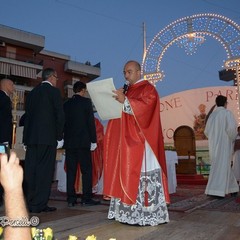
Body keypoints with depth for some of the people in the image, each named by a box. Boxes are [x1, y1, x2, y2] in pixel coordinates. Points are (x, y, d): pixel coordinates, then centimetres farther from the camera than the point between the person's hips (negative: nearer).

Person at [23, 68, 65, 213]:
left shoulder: (32, 92, 16)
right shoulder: (54, 91, -3)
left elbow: (27, 115, 15)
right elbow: (60, 115, -9)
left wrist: (26, 138, 16)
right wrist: (59, 137, -2)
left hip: (31, 137, 6)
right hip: (48, 137, -6)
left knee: (30, 170, 8)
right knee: (45, 170, -2)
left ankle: (29, 203, 14)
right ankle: (39, 204, 0)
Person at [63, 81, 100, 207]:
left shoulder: (66, 104, 10)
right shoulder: (86, 102, -4)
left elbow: (63, 122, 11)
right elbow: (91, 122, -8)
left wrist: (64, 139, 17)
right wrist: (93, 140, -3)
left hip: (69, 141, 5)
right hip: (83, 141, -4)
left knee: (71, 170, 7)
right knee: (86, 169, 2)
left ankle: (71, 198, 9)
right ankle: (86, 198, 3)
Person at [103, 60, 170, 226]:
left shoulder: (148, 89, -2)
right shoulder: (126, 91, 22)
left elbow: (146, 107, -19)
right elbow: (121, 113, 22)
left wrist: (125, 101, -21)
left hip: (140, 141, -8)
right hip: (126, 140, 8)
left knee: (142, 176, -8)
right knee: (126, 175, 7)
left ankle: (146, 214, -1)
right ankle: (126, 211, 14)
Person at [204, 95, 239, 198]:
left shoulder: (212, 115, 10)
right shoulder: (227, 113, -6)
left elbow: (206, 131, 9)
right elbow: (231, 127, -20)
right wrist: (232, 138, -3)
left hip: (214, 145, 6)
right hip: (224, 144, -6)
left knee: (225, 166, 16)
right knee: (221, 166, -6)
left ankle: (232, 188, 25)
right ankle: (216, 191, -12)